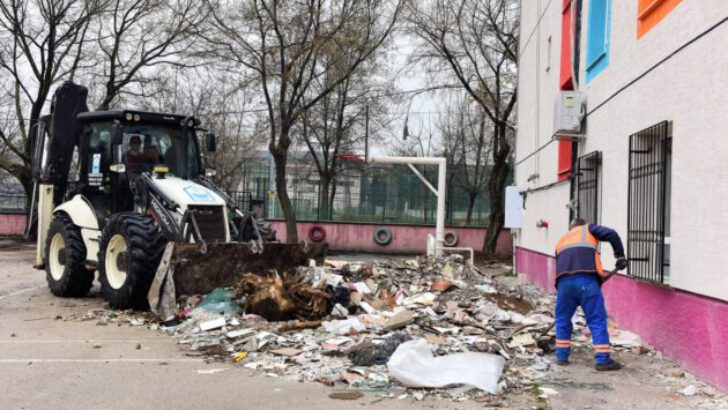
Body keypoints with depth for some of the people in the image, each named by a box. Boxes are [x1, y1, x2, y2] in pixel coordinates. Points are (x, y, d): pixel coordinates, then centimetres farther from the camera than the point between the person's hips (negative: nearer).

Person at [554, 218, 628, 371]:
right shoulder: (588, 229, 22)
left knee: (563, 319, 19)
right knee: (597, 320, 1)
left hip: (564, 282, 4)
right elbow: (611, 234, 5)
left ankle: (562, 355, 22)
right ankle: (603, 360, 0)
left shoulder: (561, 241, 33)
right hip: (586, 280, -4)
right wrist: (620, 256, 12)